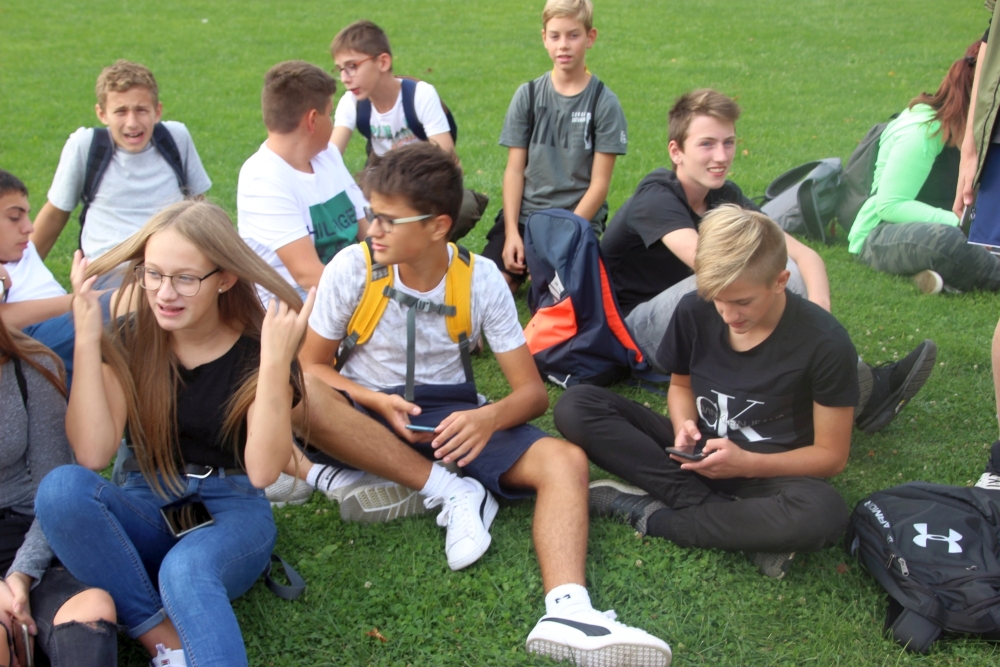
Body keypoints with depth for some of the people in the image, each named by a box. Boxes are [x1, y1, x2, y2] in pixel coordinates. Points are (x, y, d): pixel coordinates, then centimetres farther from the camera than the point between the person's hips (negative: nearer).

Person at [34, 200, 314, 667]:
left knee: (186, 571, -38)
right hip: (147, 509, 4)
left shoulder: (256, 347, -8)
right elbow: (92, 455, -13)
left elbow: (263, 470, -20)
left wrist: (277, 361, -29)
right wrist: (87, 339, -18)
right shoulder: (131, 341, -1)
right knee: (61, 488, -28)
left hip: (231, 513, -4)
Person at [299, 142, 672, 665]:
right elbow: (311, 366, -5)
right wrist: (380, 403, -23)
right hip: (368, 417, 0)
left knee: (565, 461, -25)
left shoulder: (482, 280, -10)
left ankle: (567, 611, -46)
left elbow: (532, 392, -8)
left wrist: (488, 417, -32)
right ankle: (451, 493, -24)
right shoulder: (351, 268, -12)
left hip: (452, 418, 1)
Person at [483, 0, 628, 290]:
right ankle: (524, 266, 15)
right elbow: (514, 170, 2)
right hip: (524, 214, 2)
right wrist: (511, 232, -8)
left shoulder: (604, 102, -3)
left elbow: (599, 182, -5)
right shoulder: (528, 95, 5)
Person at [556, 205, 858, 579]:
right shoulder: (695, 311, -9)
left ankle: (650, 515, -20)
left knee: (823, 513, -40)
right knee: (575, 407, -18)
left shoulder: (825, 343, -17)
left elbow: (831, 454, -11)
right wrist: (683, 425, -14)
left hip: (769, 472, -3)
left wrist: (747, 464, -25)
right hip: (698, 454, 4)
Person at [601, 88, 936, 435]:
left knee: (786, 267, -15)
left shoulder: (724, 195, 3)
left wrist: (819, 309, -27)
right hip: (635, 327, -7)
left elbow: (804, 254, -7)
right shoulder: (654, 198, -19)